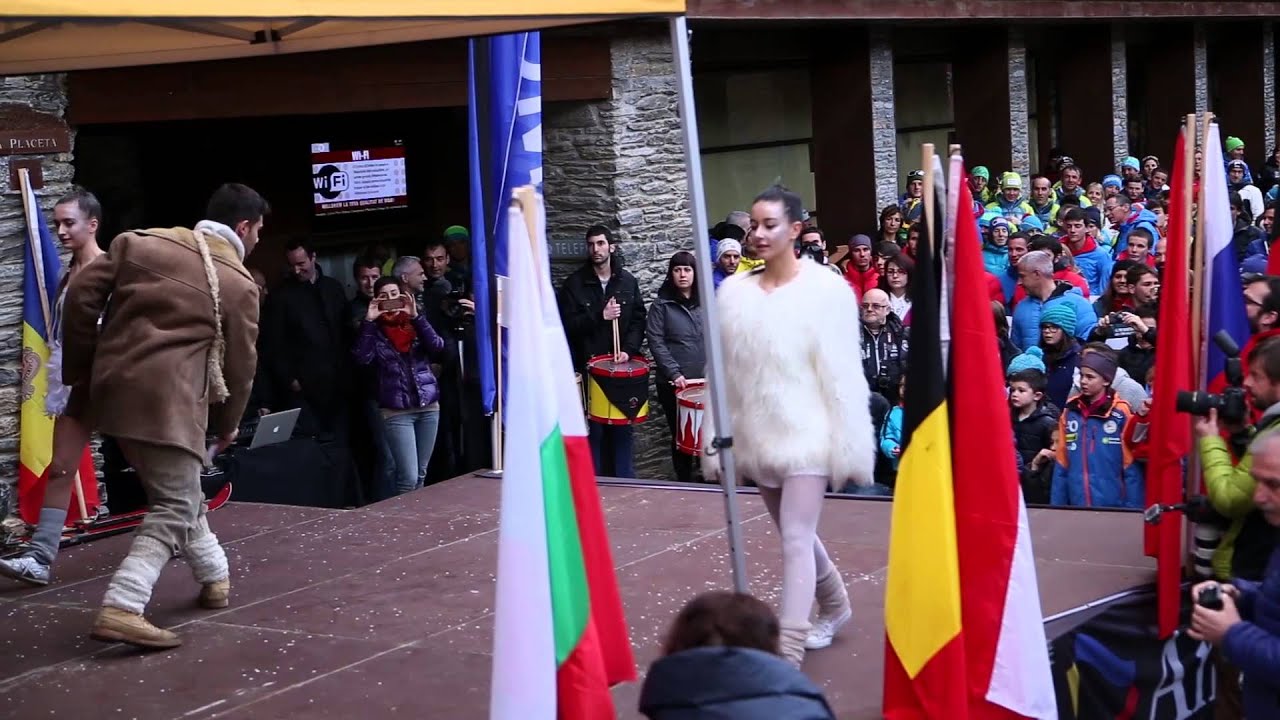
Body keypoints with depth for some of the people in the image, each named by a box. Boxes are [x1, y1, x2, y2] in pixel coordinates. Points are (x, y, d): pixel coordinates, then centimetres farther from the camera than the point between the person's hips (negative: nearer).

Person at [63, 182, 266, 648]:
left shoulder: (139, 242, 9)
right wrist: (226, 426, 20)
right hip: (169, 401, -7)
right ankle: (121, 609, -15)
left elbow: (81, 297, 5)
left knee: (175, 492, 24)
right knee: (173, 508, 0)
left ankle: (214, 575, 39)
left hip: (112, 388, 7)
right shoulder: (239, 283, -1)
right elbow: (239, 366, 4)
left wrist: (80, 370, 14)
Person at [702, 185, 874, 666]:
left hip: (806, 433, -5)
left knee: (796, 540, -10)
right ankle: (836, 606, 43)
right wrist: (715, 440, 6)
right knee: (796, 534, 19)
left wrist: (848, 448, -10)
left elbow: (842, 374, -9)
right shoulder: (733, 292, 2)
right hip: (758, 437, 5)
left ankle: (787, 656, -11)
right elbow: (723, 372, 6)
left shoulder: (825, 288, -9)